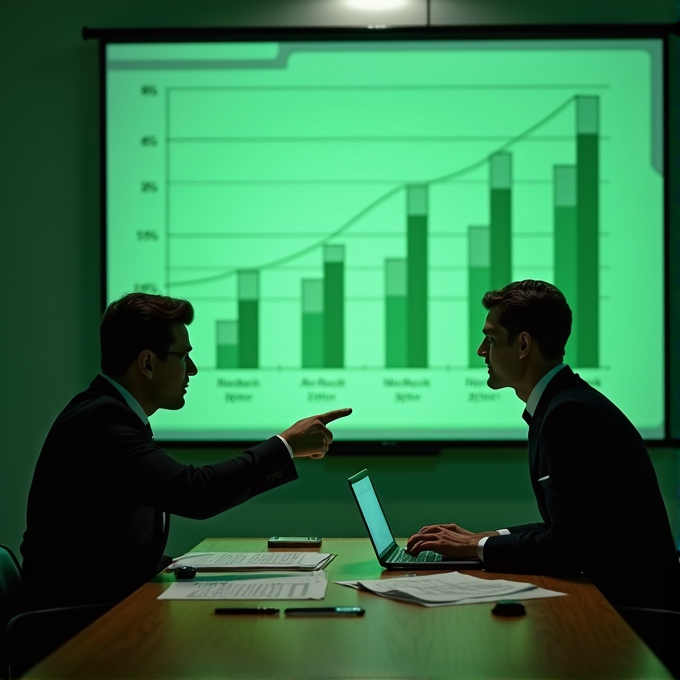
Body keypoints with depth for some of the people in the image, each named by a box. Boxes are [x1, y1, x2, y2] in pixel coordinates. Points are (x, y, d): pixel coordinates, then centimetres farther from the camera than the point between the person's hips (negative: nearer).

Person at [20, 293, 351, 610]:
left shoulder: (108, 412, 13)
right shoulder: (100, 421, -19)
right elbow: (193, 493, -28)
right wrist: (286, 446, -19)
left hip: (115, 595, 9)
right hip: (79, 613, -9)